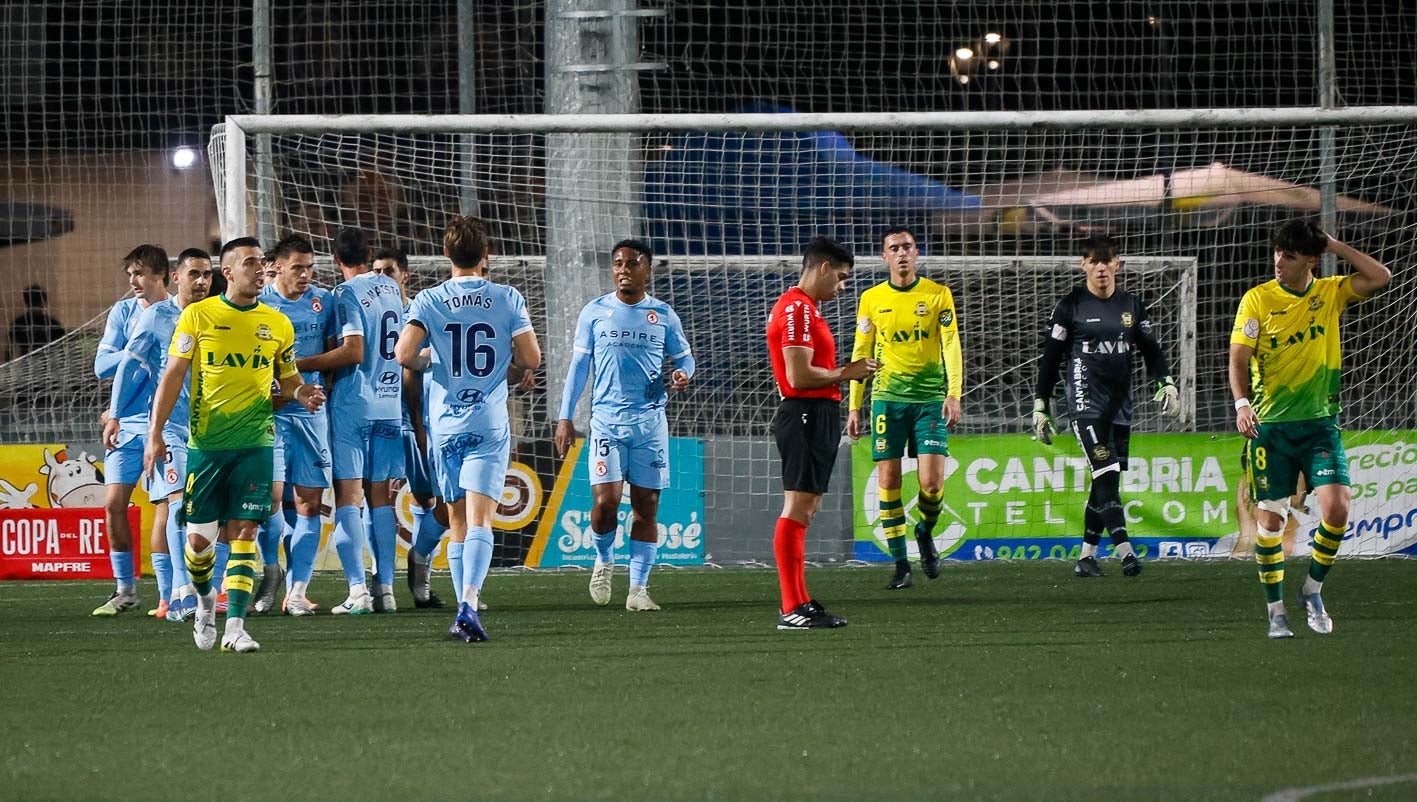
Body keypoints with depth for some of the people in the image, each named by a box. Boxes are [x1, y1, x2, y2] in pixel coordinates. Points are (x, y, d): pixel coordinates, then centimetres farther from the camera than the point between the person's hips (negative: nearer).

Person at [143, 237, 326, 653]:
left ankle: (235, 627, -9)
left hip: (255, 443, 1)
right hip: (205, 443, -1)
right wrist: (155, 433, -6)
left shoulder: (277, 324, 9)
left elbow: (289, 380, 19)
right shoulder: (197, 316, 1)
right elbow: (173, 376, 1)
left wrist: (303, 393, -5)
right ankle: (205, 598, 31)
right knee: (199, 537, 1)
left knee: (243, 533, -8)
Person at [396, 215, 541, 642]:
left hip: (446, 424, 2)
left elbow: (404, 355, -12)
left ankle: (464, 605, 15)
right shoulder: (508, 299, -3)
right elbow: (531, 357, -3)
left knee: (458, 522, 14)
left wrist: (429, 358, 10)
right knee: (480, 519, -9)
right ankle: (469, 603, -27)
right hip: (490, 424, -1)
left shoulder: (428, 301, -2)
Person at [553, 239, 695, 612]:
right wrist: (565, 417, 5)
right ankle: (604, 559, 16)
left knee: (646, 506, -1)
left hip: (650, 422, 1)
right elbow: (578, 365, 9)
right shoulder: (594, 313, 5)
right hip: (606, 419, -1)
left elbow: (683, 355, 15)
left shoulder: (663, 315, 6)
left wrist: (683, 374, -9)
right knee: (605, 500, -13)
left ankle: (638, 588, 5)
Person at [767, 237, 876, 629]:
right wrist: (844, 374, -8)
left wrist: (844, 373, 11)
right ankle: (792, 608, -13)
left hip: (816, 417, 11)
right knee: (798, 509, -11)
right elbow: (799, 376, -20)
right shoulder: (798, 309, -13)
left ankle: (800, 603, 14)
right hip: (806, 416, -11)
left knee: (804, 512, 12)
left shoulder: (803, 308, 20)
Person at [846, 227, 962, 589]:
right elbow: (860, 354, 11)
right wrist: (854, 406, 7)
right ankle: (901, 565, 4)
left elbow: (951, 345, -2)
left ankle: (926, 532, 21)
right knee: (888, 481, -4)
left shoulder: (938, 295, 2)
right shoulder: (871, 299, 7)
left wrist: (953, 394, -14)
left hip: (930, 397, -1)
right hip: (888, 398, 1)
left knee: (932, 482, -11)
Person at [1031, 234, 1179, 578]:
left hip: (1120, 403, 5)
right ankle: (1124, 551, -25)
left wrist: (1166, 382, -2)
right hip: (1086, 401, -5)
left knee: (1107, 481, 5)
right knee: (1106, 474, -17)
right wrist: (1040, 405, 1)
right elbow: (1050, 356, 2)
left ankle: (1087, 554, 14)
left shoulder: (1132, 306, 11)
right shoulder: (1071, 305, -1)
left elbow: (1151, 349, 16)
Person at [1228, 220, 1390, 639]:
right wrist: (1242, 403, -23)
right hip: (1271, 424, -1)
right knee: (1270, 518, -2)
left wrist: (1334, 245, -4)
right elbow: (1238, 359, -7)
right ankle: (1275, 612, 11)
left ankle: (1312, 591, 9)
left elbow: (1380, 277, -7)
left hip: (1320, 421, 1)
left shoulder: (1330, 293, 5)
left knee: (1337, 506, -14)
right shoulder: (1258, 299, -2)